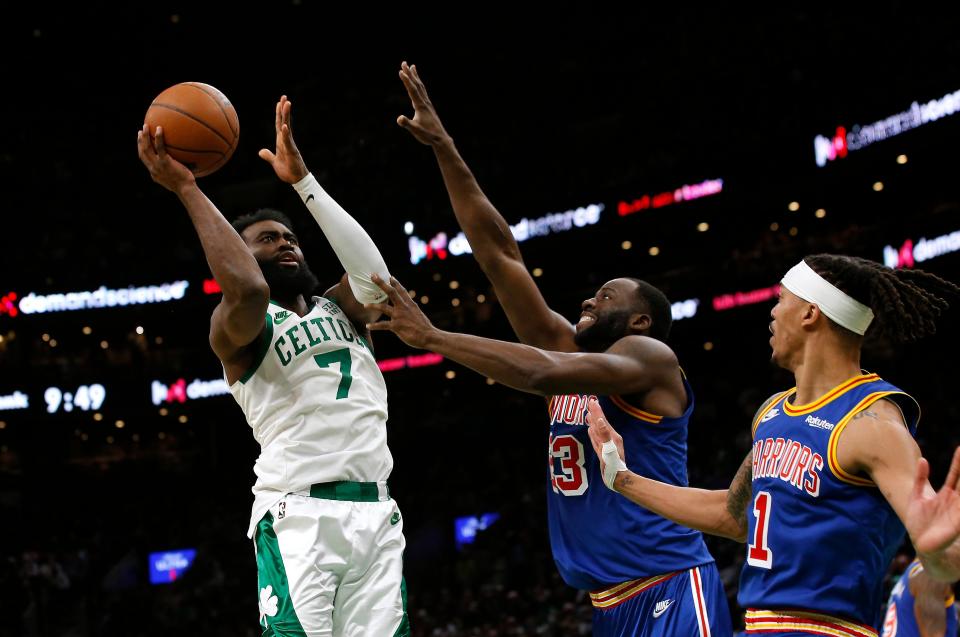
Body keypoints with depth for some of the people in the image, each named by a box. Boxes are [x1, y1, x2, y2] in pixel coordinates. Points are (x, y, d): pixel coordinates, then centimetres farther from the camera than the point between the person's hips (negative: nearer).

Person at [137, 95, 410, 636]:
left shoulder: (340, 311, 21)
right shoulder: (238, 330, 5)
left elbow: (372, 271, -2)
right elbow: (248, 289, -20)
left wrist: (302, 179, -1)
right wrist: (187, 189, -12)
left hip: (376, 512, 5)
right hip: (301, 515, -5)